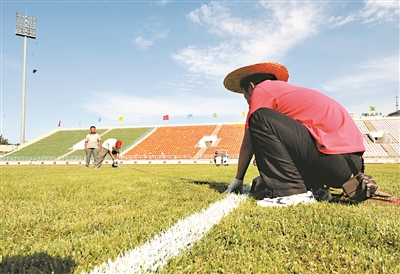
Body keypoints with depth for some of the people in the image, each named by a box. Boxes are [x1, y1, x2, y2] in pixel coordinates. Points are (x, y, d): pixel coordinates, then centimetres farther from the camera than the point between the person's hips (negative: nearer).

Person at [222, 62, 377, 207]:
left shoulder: (262, 89, 1)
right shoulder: (287, 90, 27)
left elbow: (248, 143, 2)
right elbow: (274, 140, 31)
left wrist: (238, 180, 14)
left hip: (334, 157, -9)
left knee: (260, 119, -13)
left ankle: (291, 191, -13)